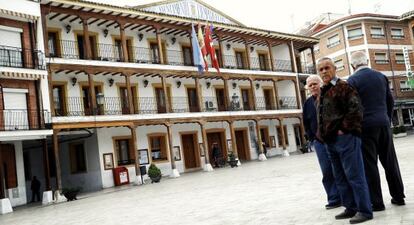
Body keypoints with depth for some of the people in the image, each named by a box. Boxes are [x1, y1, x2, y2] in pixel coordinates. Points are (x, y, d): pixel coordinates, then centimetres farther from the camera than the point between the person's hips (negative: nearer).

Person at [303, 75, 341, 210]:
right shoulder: (308, 103, 10)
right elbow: (306, 124, 14)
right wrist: (312, 140, 6)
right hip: (319, 141, 3)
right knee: (327, 171, -1)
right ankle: (334, 199, 6)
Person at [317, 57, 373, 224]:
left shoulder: (342, 86, -7)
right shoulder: (323, 92, 19)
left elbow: (355, 109, -18)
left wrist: (344, 129, -17)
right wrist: (322, 134, 15)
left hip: (346, 138, -9)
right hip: (331, 141, 9)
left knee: (354, 176, -4)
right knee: (340, 178, 14)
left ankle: (364, 210, 5)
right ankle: (350, 208, 25)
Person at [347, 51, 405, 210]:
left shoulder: (352, 80, -8)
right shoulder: (381, 76, 9)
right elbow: (390, 100, 12)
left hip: (366, 126, -5)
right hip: (383, 124, 5)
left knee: (370, 164, 0)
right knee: (390, 161, 13)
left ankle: (376, 202, 5)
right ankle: (398, 196, 23)